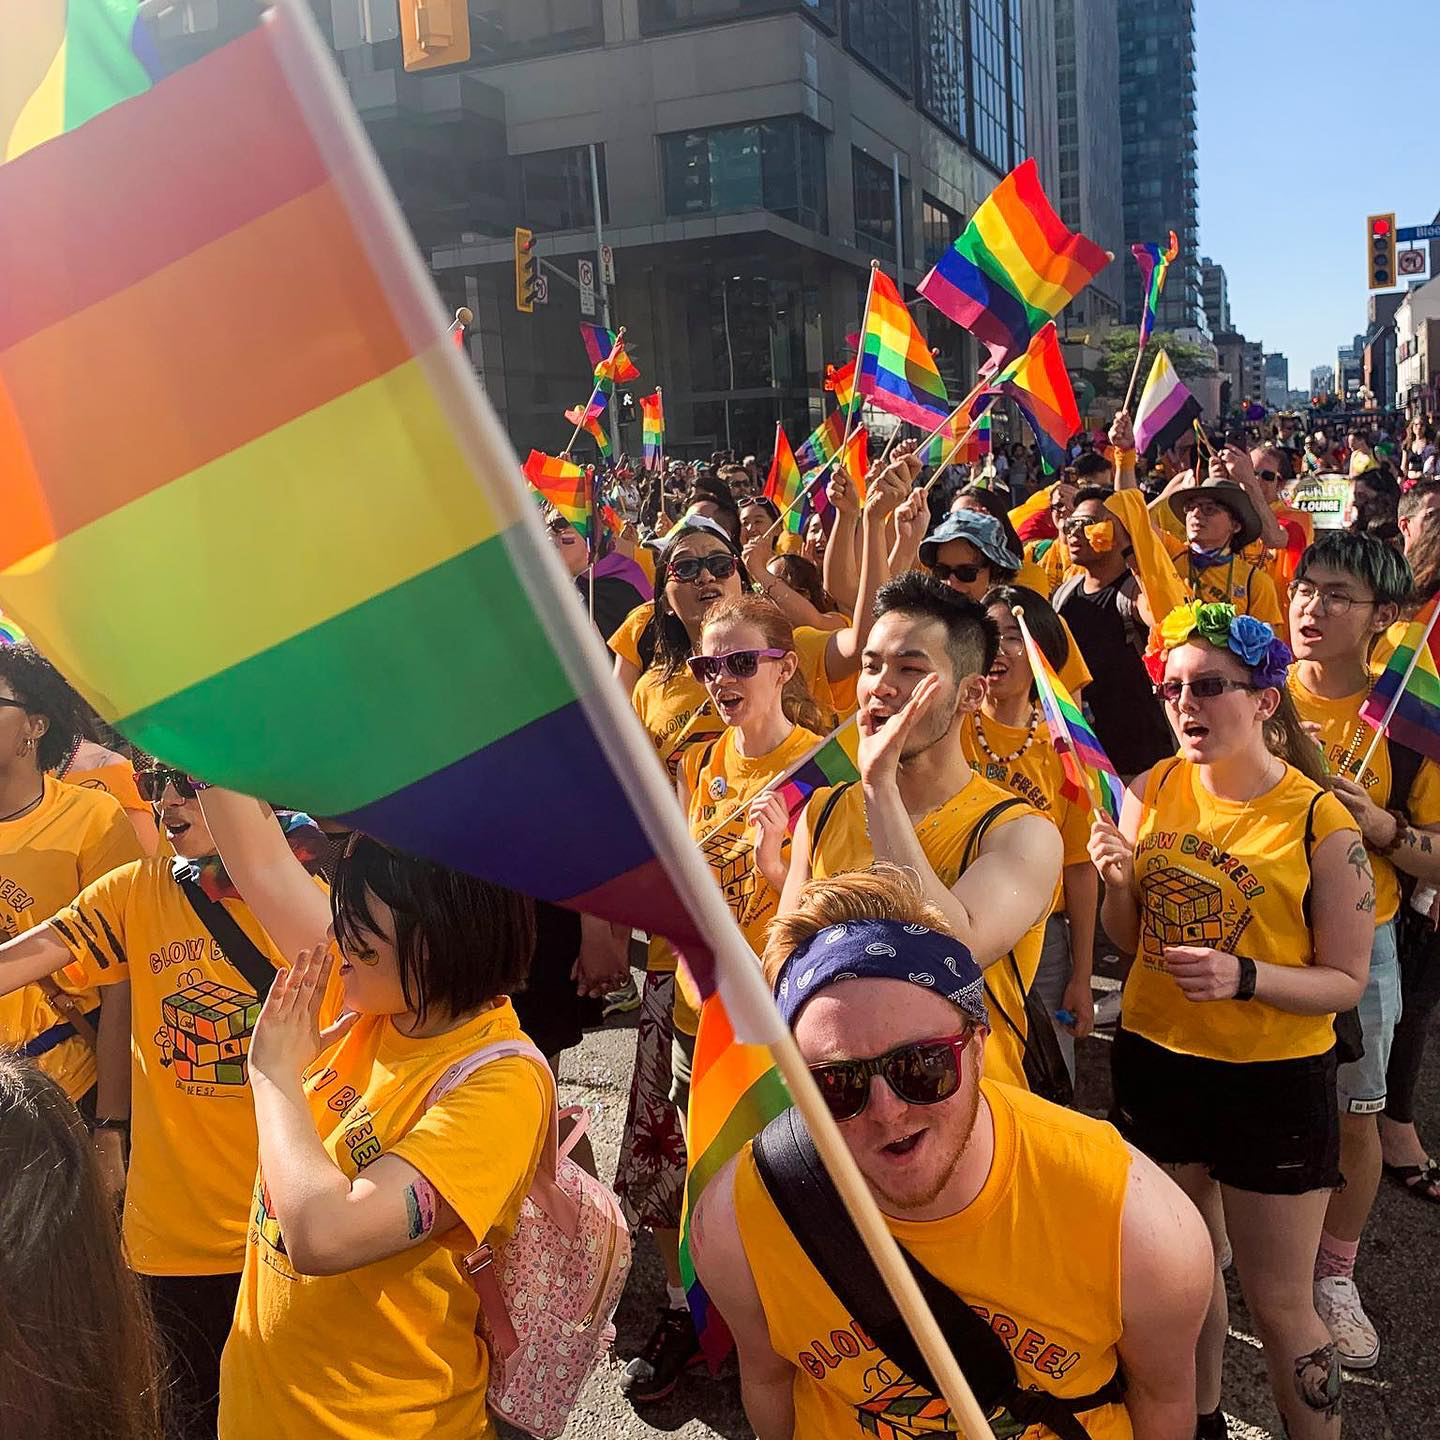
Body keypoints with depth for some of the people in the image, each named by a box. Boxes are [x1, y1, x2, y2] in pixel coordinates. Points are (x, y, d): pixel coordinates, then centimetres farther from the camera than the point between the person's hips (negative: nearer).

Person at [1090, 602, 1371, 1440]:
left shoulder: (1319, 822, -15)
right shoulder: (1154, 791, -5)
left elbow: (1346, 982, -12)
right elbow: (1130, 938, 4)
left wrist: (1243, 977, -28)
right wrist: (1117, 882, -17)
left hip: (1274, 1084, -4)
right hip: (1156, 1062, 4)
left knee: (1279, 1306, 8)